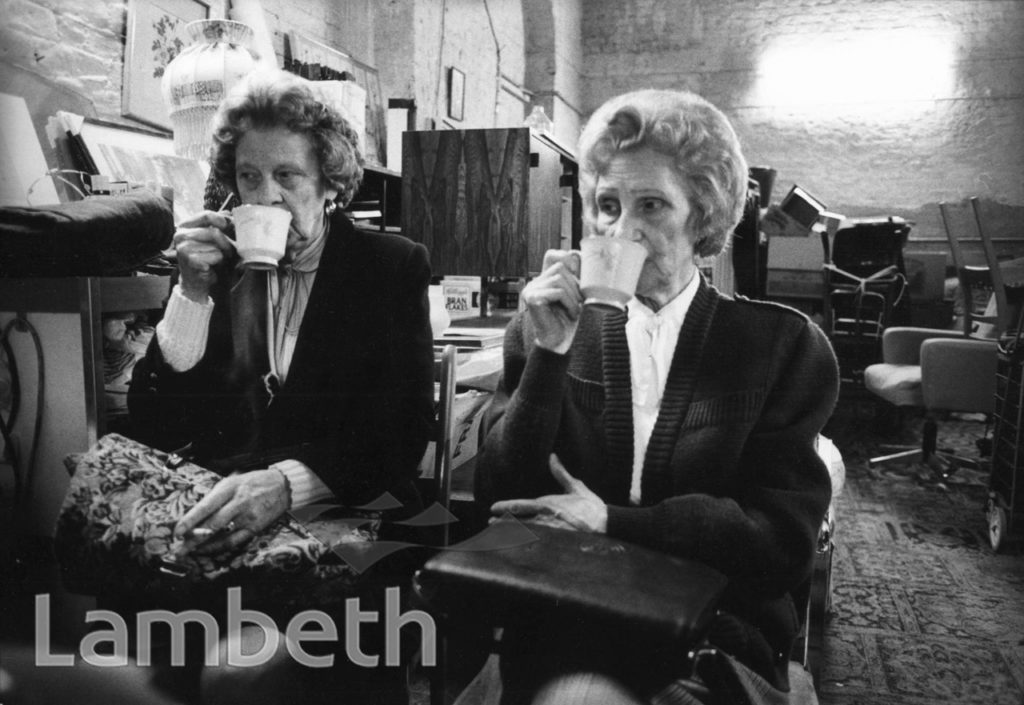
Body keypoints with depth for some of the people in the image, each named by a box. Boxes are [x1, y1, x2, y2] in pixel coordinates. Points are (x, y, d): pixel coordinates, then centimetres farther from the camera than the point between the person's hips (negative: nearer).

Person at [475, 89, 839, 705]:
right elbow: (501, 503, -1)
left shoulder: (785, 346, 2)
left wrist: (613, 521, -10)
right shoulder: (546, 327, 5)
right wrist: (549, 354, -13)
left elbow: (784, 538, -2)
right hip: (566, 626, 1)